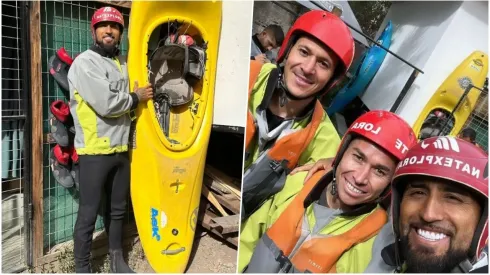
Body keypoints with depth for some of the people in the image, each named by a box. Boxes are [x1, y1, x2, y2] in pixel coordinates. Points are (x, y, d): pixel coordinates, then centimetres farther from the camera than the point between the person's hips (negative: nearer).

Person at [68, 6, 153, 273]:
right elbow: (106, 104, -19)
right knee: (89, 213, 4)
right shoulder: (85, 62, -8)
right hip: (95, 151, -6)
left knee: (118, 209, 18)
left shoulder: (123, 64, 14)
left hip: (121, 149, 7)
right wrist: (136, 97, -5)